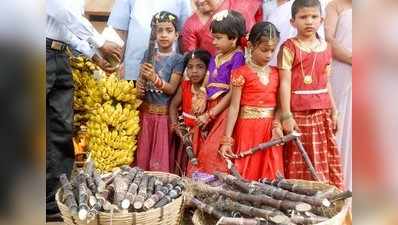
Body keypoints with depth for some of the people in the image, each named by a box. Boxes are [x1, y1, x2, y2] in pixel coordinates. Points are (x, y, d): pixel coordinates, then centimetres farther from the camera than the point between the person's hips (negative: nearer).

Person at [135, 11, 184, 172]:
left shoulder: (178, 59, -4)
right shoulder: (148, 54, 7)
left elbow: (172, 89, -11)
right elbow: (143, 79, 9)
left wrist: (155, 78, -26)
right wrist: (140, 84, -14)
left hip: (163, 111, -3)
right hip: (145, 109, 3)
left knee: (161, 153, 0)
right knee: (143, 151, 8)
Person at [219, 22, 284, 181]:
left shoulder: (275, 74, 9)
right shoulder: (242, 73, -5)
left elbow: (279, 104, 8)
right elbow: (234, 107, -7)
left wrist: (277, 126, -11)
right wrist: (227, 139, -11)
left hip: (270, 130, 4)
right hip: (248, 128, -4)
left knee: (270, 175, 7)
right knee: (246, 174, 0)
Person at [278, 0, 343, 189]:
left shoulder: (325, 48, 10)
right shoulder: (289, 47, -6)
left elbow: (326, 83, 15)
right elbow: (285, 83, -10)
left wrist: (333, 111, 14)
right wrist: (286, 116, -14)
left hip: (322, 114, 5)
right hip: (298, 114, -5)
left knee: (326, 162, 10)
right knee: (299, 165, 0)